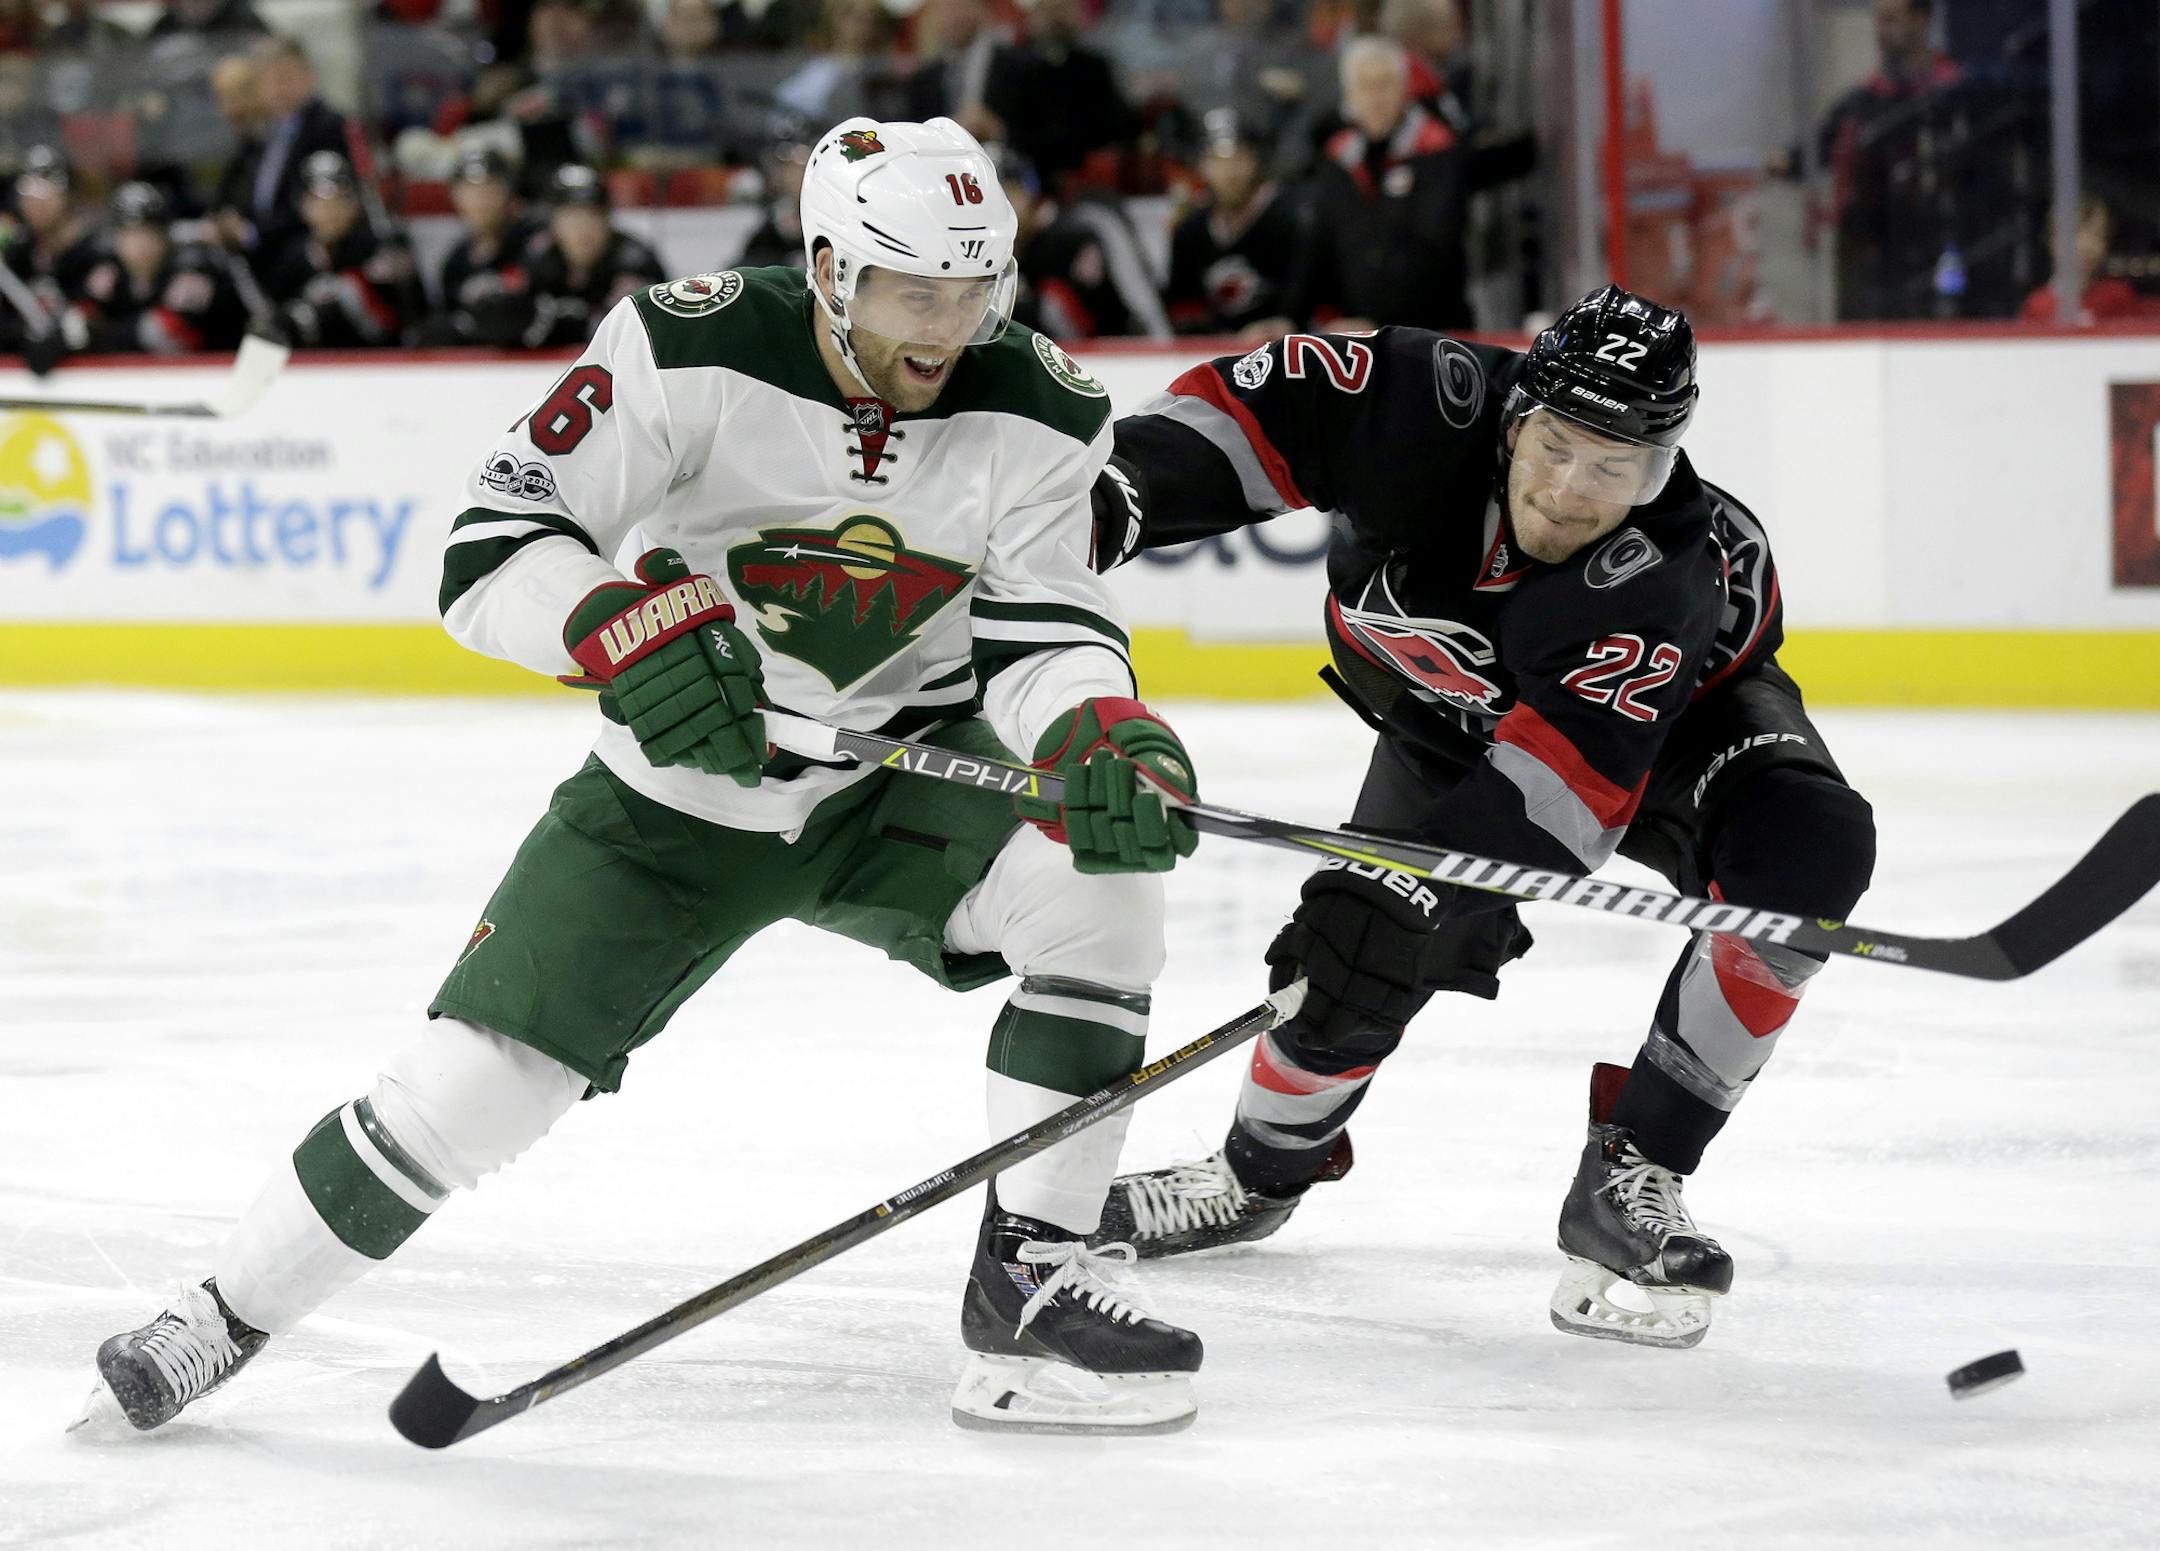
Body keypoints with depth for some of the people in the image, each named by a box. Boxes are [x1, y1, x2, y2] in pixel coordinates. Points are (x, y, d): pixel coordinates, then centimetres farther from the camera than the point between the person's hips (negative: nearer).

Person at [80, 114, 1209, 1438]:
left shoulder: (1041, 411, -15)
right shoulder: (691, 352, -22)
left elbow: (1047, 634, -16)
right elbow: (493, 551, -23)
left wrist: (1107, 735, -38)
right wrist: (629, 628, -43)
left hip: (906, 775, 2)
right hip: (684, 784, -2)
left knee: (1101, 873, -25)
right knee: (478, 1079, -10)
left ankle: (1036, 1280, -14)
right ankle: (230, 1315, 13)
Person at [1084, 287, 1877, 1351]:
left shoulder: (1669, 572, -43)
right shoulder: (1433, 408, -34)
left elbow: (1570, 775, -50)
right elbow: (1248, 406, -21)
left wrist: (1429, 884, -59)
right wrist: (1117, 493, -35)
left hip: (1673, 715, -3)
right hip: (1451, 712, 3)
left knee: (1803, 852, -30)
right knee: (1359, 945, -10)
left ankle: (1630, 1179, -21)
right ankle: (1265, 1165, 24)